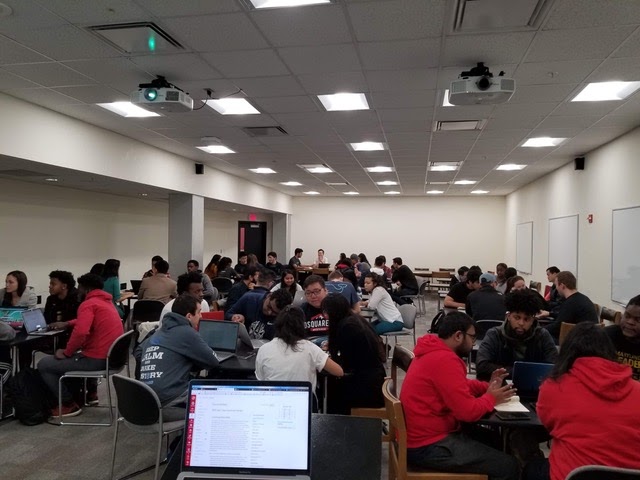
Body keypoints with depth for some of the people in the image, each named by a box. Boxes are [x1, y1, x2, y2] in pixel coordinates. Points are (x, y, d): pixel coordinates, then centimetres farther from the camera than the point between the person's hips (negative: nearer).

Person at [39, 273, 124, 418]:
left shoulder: (88, 304, -13)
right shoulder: (106, 302, 15)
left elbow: (80, 333, -27)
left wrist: (66, 353, -12)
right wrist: (67, 324, 30)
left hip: (97, 360, -9)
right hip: (112, 357, 9)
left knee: (43, 365, 4)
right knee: (77, 354, 37)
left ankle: (69, 404, 8)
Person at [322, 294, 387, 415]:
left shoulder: (347, 326, -19)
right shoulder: (355, 319, 7)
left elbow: (346, 366, -15)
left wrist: (326, 357, 0)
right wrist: (331, 346, 14)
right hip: (374, 379, 8)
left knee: (331, 394, 8)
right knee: (330, 386, 17)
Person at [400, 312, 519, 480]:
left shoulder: (434, 352, 9)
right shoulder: (445, 360, -23)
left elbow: (460, 386, 21)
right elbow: (468, 411, -23)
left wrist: (487, 386, 5)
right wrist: (490, 398, -5)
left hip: (422, 435, 10)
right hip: (428, 446, -10)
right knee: (508, 466, -7)